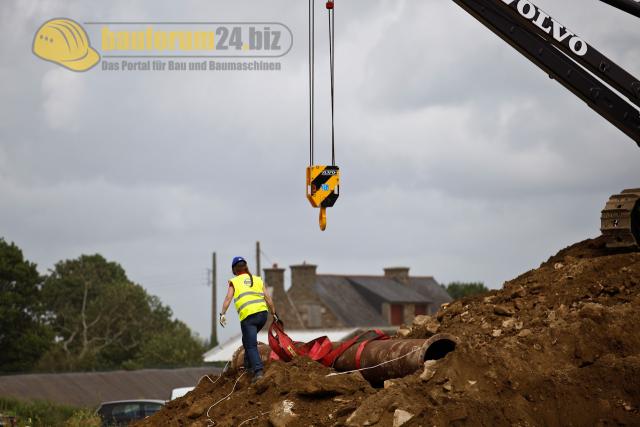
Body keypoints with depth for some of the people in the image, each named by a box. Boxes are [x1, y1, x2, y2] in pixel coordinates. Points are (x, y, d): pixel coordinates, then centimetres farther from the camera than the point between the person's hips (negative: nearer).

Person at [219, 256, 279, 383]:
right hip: (263, 313, 4)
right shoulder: (257, 279, 20)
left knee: (251, 345, -4)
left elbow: (228, 298, -4)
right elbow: (268, 298, 14)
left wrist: (222, 314, -11)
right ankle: (249, 365, 25)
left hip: (248, 316, -4)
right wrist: (274, 314, 18)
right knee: (248, 339, 26)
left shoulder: (234, 282, 11)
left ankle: (258, 371, -19)